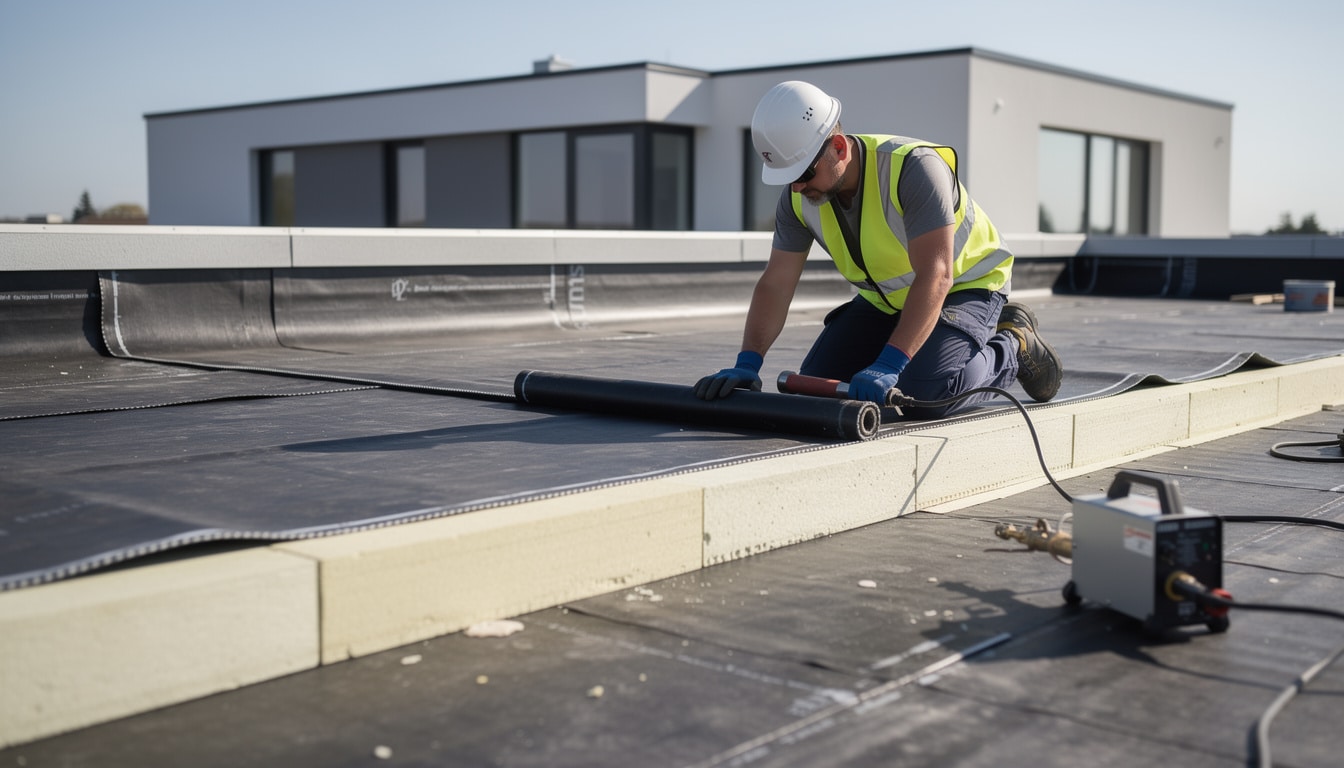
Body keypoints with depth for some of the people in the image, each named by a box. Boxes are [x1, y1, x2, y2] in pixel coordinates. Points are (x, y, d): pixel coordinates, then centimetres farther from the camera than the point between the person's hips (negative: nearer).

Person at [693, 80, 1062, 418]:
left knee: (925, 395, -28)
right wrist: (747, 364, -26)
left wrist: (887, 366, -49)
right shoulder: (799, 196, -14)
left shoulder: (913, 167, -34)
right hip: (887, 299, 7)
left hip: (965, 284, -6)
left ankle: (1011, 348, 3)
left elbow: (935, 276, -40)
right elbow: (774, 284, -11)